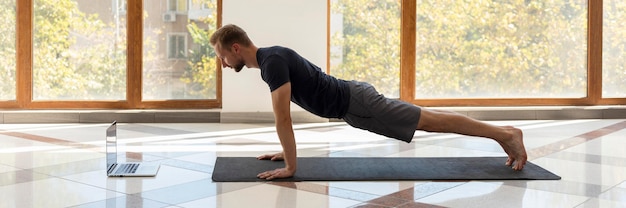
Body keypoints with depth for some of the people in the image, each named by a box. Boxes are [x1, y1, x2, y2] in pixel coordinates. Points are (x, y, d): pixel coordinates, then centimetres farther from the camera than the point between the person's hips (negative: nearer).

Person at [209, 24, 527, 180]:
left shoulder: (272, 62, -23)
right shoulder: (270, 57, 9)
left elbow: (282, 117, -28)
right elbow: (284, 115, 20)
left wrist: (290, 166, -23)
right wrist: (285, 150, 22)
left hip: (355, 104, -9)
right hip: (352, 99, 9)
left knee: (432, 122, -5)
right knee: (427, 118, 15)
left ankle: (506, 133, 4)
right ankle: (504, 132, 25)